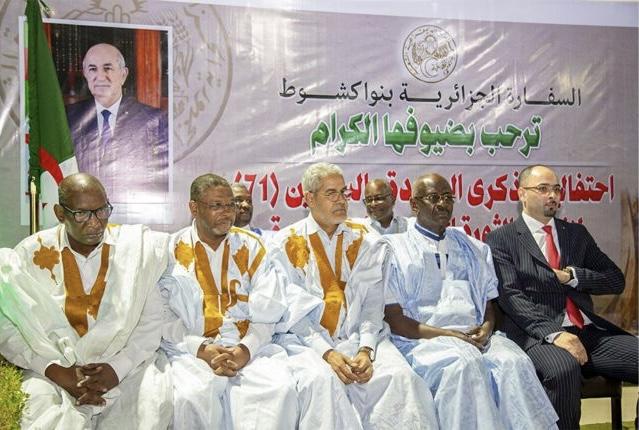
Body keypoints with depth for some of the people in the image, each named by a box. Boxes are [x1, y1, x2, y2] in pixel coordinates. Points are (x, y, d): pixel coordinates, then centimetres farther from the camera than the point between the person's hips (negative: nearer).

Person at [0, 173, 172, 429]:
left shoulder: (136, 247, 1)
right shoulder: (29, 256, 2)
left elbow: (152, 321, 0)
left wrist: (118, 368, -15)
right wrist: (56, 371, -13)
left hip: (125, 364, 0)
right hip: (54, 368, 0)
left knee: (154, 402, -28)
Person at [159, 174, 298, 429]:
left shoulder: (251, 246, 11)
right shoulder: (173, 251, 6)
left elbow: (268, 312, 4)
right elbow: (164, 316, -2)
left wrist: (246, 348, -12)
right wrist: (202, 349, -15)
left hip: (248, 347, 2)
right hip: (192, 349, -1)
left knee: (281, 388, -26)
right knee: (192, 396, -32)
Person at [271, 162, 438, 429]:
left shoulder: (365, 241, 12)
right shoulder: (287, 244, 5)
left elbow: (373, 301, 4)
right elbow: (291, 309, -3)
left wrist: (365, 349, -14)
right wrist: (326, 352, -16)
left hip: (358, 337, 2)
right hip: (306, 340, -2)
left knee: (401, 376, -25)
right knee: (322, 379, -33)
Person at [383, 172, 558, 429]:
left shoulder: (474, 248, 23)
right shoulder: (395, 249, 7)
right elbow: (395, 320, 0)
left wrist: (487, 327, -4)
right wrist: (446, 335, -12)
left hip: (476, 337, 4)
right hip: (423, 340, -4)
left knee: (514, 362, -28)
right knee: (464, 362, -35)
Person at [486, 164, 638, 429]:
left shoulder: (577, 233, 21)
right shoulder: (502, 239, 5)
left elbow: (615, 280, 17)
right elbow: (510, 295, -7)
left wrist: (571, 276, -2)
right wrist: (554, 334, -21)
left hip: (591, 331, 5)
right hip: (539, 334, -5)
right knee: (563, 369, -36)